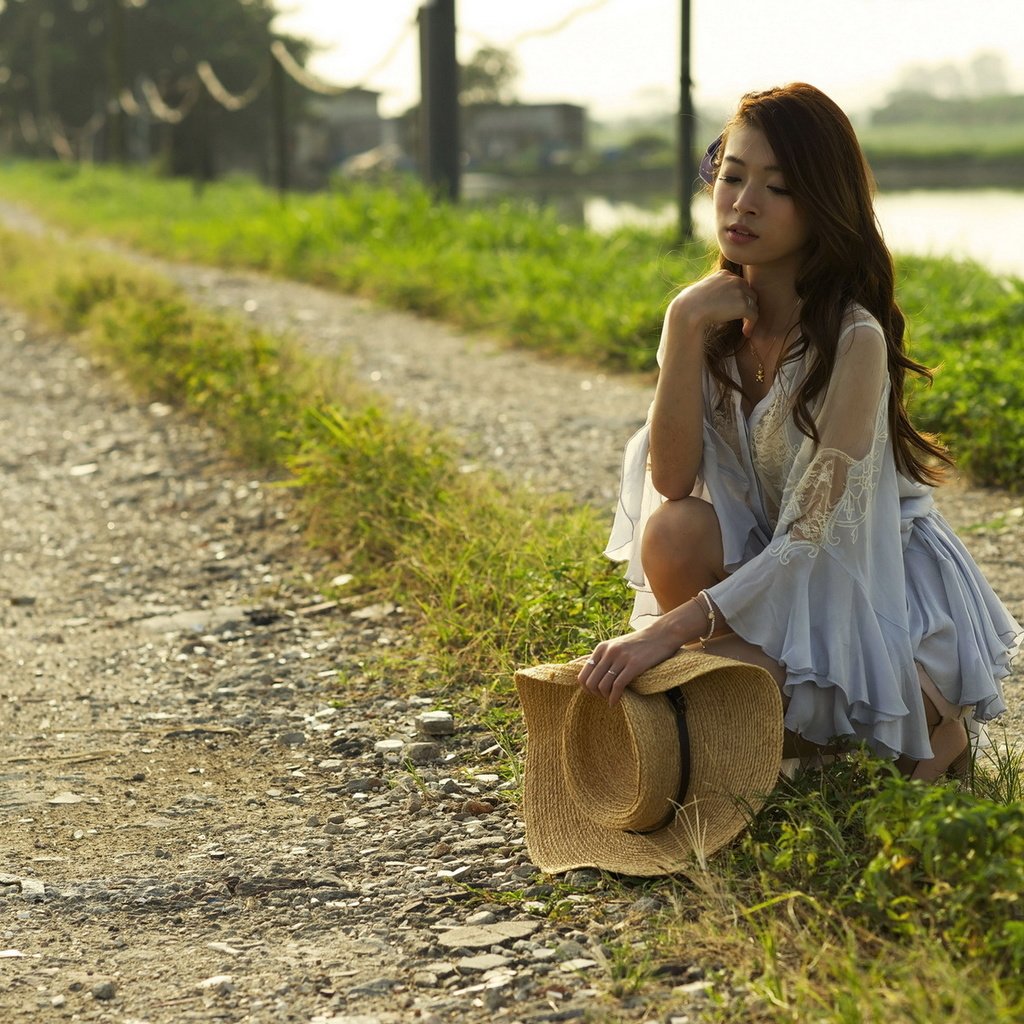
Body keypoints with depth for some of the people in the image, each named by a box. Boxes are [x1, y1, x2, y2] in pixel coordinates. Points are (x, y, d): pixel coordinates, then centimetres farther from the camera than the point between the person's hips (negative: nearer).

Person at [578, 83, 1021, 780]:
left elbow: (812, 538, -27)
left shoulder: (853, 338, -25)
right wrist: (685, 330, -25)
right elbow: (670, 482, -16)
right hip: (764, 562, 4)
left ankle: (928, 728, 3)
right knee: (672, 532, -25)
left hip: (876, 582, -4)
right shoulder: (715, 315, -7)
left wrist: (673, 628, -37)